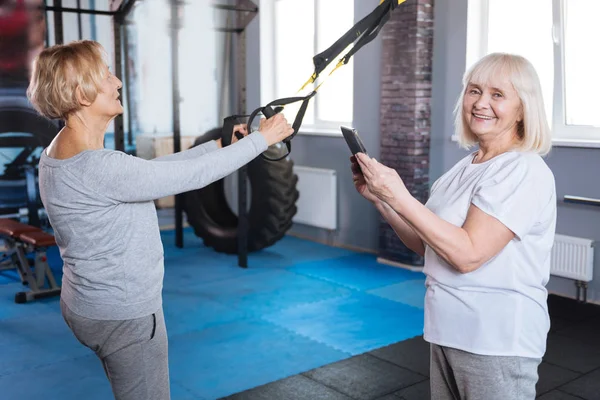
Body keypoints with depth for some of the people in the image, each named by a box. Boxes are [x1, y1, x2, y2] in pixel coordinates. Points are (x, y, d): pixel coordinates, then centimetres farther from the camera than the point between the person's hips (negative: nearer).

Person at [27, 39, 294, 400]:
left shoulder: (62, 153, 2)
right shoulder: (97, 167, -29)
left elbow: (152, 169, 7)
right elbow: (191, 176, -24)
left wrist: (218, 145, 6)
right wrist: (262, 138, -12)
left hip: (95, 305, 10)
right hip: (123, 315, -10)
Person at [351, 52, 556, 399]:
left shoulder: (525, 171, -17)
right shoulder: (465, 168, 7)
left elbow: (467, 254, -24)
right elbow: (426, 244, 10)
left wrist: (400, 197, -24)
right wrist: (379, 197, -2)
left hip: (496, 341, -7)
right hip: (448, 331, 7)